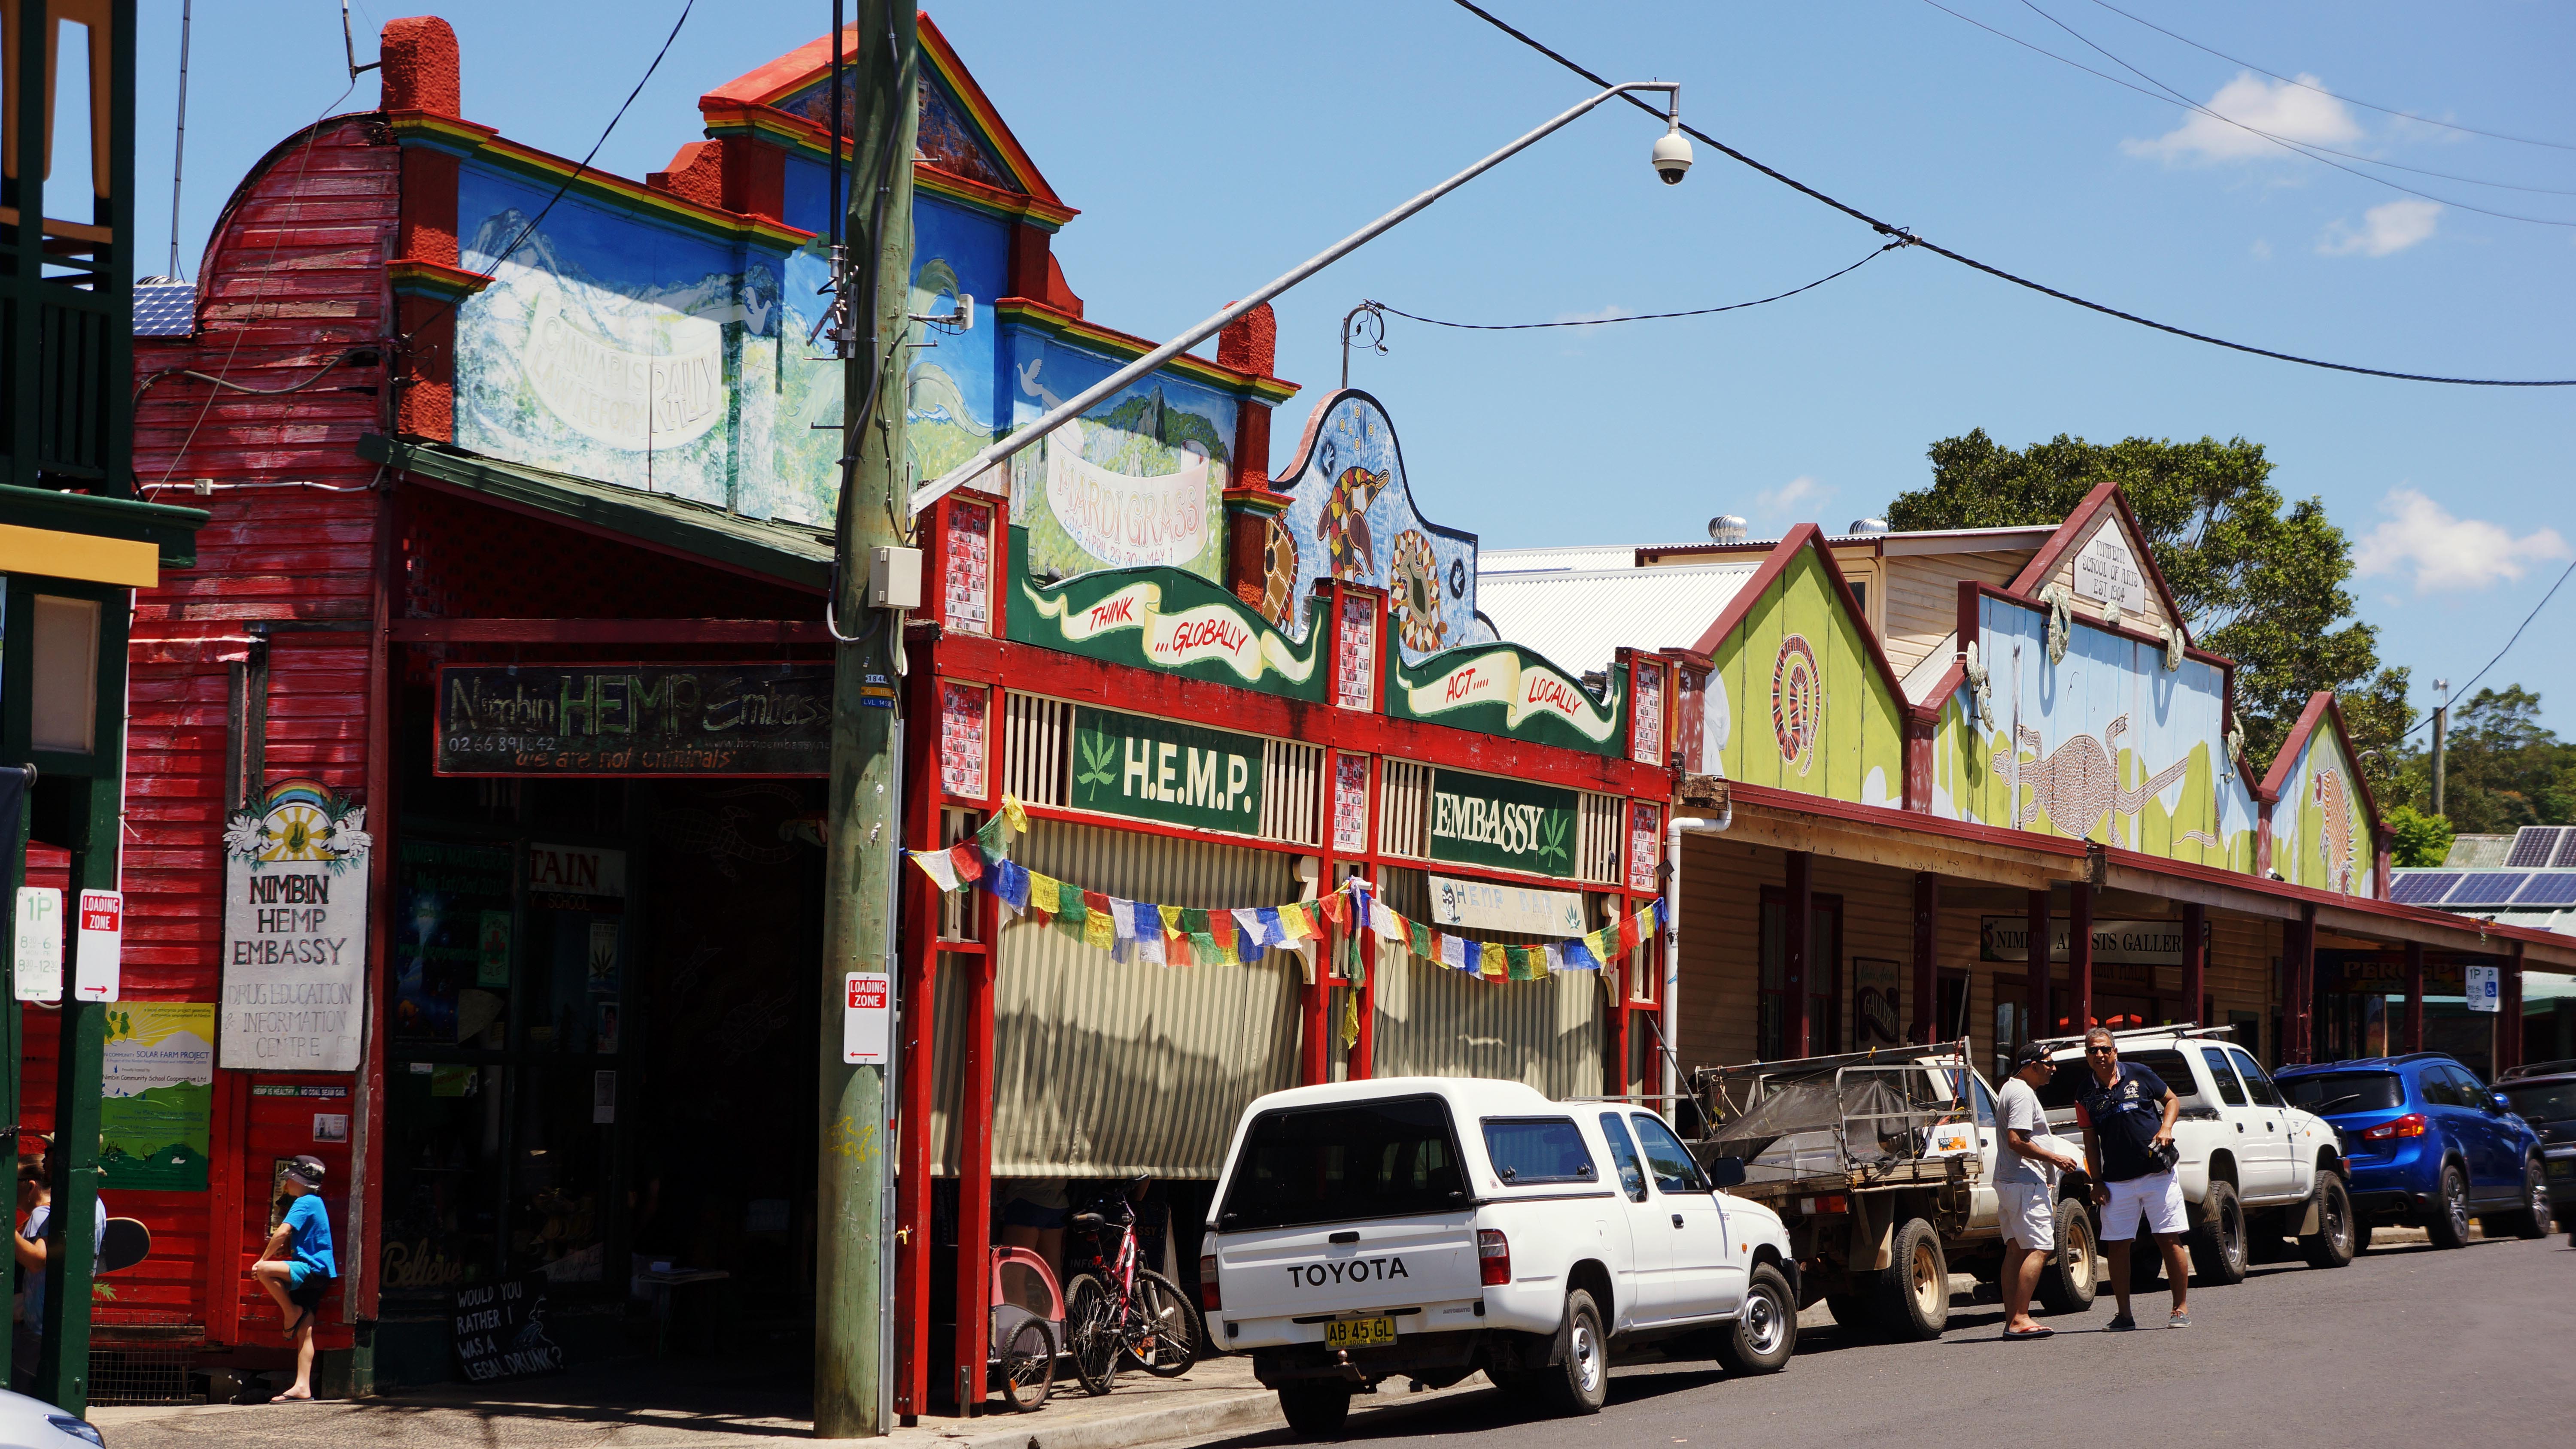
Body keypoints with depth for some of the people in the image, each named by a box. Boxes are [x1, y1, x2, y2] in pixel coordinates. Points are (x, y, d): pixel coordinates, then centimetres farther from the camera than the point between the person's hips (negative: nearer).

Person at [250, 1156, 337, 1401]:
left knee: (264, 1271, -29)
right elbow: (291, 1240, 32)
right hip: (312, 1276, 10)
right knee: (304, 1332, 5)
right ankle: (303, 1387, 0)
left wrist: (263, 1260, -10)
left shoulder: (304, 1203, -9)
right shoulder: (314, 1203, 22)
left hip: (312, 1269, -10)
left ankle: (292, 1312, -11)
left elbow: (282, 1233, -20)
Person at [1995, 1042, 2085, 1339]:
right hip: (2026, 1183, -11)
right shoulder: (2023, 1094, -14)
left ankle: (2011, 1320, 9)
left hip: (2008, 1181, 11)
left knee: (2016, 1249, 9)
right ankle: (2020, 1319, -17)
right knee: (2039, 1249, -12)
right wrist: (2055, 1159, -17)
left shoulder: (2011, 1090, 20)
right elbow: (2017, 1141, -23)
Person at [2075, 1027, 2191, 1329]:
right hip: (2116, 1182, 2)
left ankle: (2181, 1308, 5)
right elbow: (2091, 1142, 11)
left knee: (2169, 1240, -2)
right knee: (2117, 1245, -1)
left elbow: (2172, 1101, 11)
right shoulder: (2086, 1096, 7)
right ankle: (2124, 1314, 7)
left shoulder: (2138, 1076, 2)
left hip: (2157, 1174, -2)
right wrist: (2097, 1182, 5)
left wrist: (2166, 1127, -8)